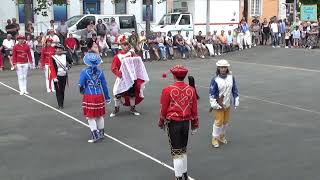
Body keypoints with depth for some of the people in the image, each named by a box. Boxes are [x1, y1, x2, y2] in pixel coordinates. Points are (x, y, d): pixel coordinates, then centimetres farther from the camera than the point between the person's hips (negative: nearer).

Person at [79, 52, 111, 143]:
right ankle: (101, 133, 27)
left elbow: (81, 84, -11)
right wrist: (107, 97, 14)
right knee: (99, 116, 16)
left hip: (89, 97, -4)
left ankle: (95, 135, 0)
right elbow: (104, 85, 5)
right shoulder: (100, 72, 2)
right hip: (99, 96, 4)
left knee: (90, 117, 4)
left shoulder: (84, 72, -9)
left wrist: (82, 91, 13)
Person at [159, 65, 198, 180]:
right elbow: (194, 110, 4)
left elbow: (163, 109, -6)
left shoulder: (167, 90, -13)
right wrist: (194, 125, 15)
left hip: (173, 123, -4)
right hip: (186, 122, 4)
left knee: (176, 152, 5)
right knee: (183, 149, 20)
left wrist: (161, 123, 10)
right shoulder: (191, 90, -2)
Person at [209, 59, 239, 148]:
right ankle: (215, 138, 14)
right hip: (219, 105, -5)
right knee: (218, 121, -3)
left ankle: (222, 136, 36)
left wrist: (236, 100, 7)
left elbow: (234, 90, 8)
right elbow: (211, 93, -12)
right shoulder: (215, 80, -15)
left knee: (226, 121, 15)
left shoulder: (231, 78, -2)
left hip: (227, 104, 5)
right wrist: (214, 104, -15)